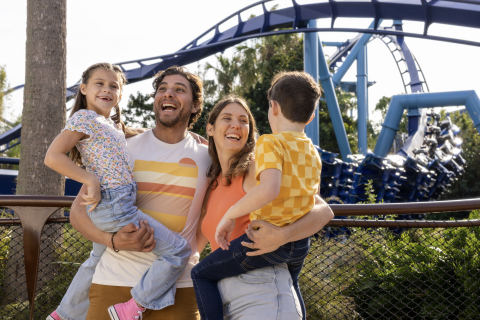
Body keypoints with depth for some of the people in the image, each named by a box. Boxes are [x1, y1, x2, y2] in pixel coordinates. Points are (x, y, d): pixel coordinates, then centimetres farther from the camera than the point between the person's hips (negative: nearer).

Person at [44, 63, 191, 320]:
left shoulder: (113, 125, 19)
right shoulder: (84, 118, -7)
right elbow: (53, 157, -15)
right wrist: (91, 180, -20)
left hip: (107, 209, 10)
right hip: (113, 205, -10)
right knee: (178, 250, -11)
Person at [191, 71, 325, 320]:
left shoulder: (270, 143, -16)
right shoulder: (313, 153, 9)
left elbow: (269, 189, -33)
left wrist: (229, 215, -23)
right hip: (302, 244, 8)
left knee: (201, 274, 3)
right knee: (289, 283, 38)